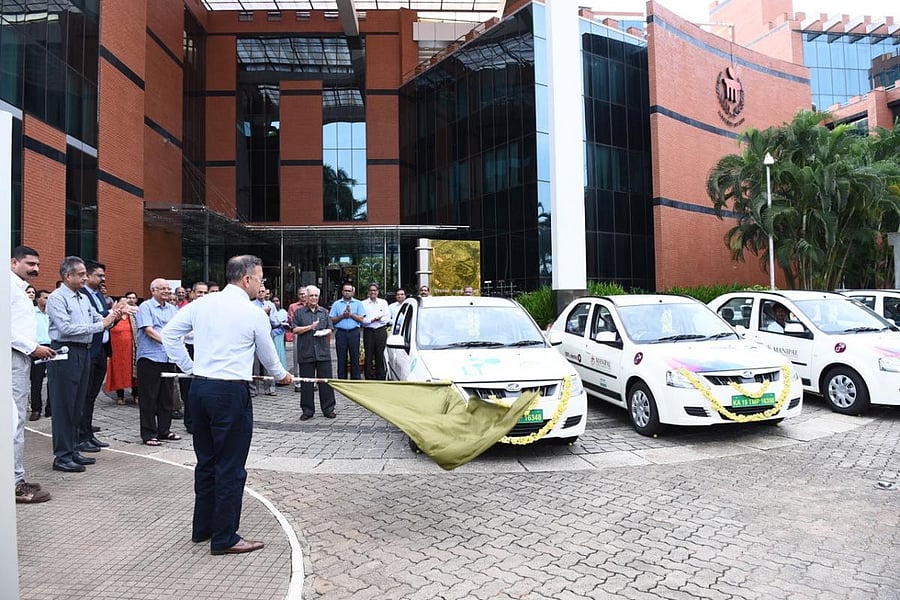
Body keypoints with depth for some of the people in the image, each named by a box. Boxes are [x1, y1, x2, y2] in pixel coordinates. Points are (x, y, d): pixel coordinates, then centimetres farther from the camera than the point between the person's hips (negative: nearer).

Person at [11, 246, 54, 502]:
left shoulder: (19, 289, 20)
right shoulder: (8, 285, -11)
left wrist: (36, 349, 11)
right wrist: (32, 347, -17)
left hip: (21, 358, 10)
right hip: (13, 358, -10)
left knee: (17, 419, 12)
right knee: (14, 420, -8)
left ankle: (15, 478, 18)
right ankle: (15, 483, -5)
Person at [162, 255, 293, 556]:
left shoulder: (201, 303, 7)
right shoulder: (254, 313, -7)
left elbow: (169, 334, 9)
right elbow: (267, 354, 5)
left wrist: (189, 367, 16)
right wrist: (282, 375, 24)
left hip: (199, 387, 7)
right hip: (231, 392, -7)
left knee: (206, 461, 19)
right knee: (230, 467, 3)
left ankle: (202, 527, 33)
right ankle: (224, 538, 13)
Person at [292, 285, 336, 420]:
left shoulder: (324, 312, 15)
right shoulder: (299, 312, 7)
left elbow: (330, 328, 15)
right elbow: (295, 330, -1)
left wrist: (324, 332, -6)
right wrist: (310, 327, -9)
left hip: (323, 351, 2)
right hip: (305, 352, -2)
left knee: (326, 381, 2)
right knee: (306, 383, 3)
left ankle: (328, 409, 10)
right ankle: (307, 410, 13)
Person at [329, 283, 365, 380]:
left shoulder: (358, 303, 9)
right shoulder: (336, 304, 11)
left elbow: (361, 319, 0)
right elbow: (332, 320, 5)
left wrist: (351, 314, -9)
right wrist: (342, 316, -8)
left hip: (354, 332, -1)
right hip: (341, 333, 1)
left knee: (355, 357, 0)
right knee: (341, 358, 3)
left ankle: (355, 379, 7)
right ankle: (341, 379, 10)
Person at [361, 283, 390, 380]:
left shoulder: (383, 302, 12)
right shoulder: (363, 304, 6)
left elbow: (387, 317, 5)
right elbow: (361, 319, -3)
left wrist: (378, 319, -10)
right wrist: (372, 320, -14)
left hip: (381, 331, 1)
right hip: (368, 331, -1)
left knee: (380, 355, 2)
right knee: (369, 356, -1)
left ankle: (380, 377, 9)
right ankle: (369, 377, 5)